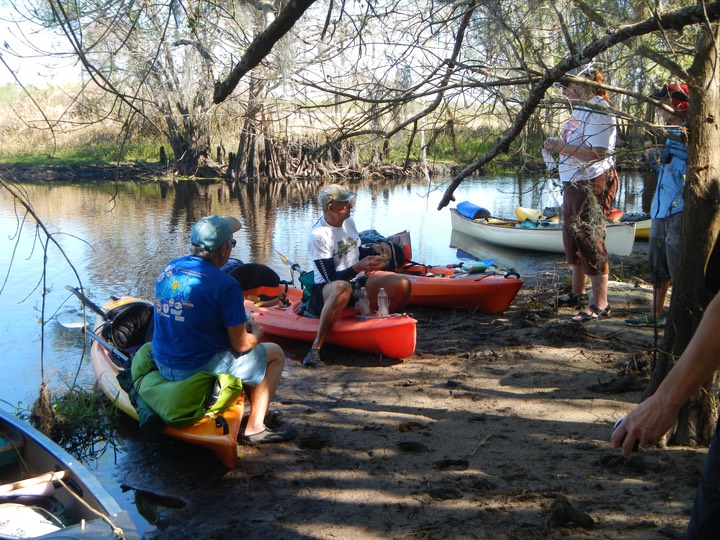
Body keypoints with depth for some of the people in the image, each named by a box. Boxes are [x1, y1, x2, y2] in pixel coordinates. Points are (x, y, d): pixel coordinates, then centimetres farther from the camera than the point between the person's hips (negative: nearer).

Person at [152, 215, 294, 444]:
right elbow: (241, 345, -15)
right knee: (276, 355, 12)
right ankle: (255, 427, 11)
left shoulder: (168, 269, 3)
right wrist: (256, 332, 9)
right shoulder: (225, 285, -20)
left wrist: (240, 326, 18)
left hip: (164, 366, 8)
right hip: (200, 370, -8)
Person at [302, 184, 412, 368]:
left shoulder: (348, 222, 7)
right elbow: (331, 278, -21)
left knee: (403, 285, -12)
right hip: (326, 291, -7)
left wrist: (374, 250, 2)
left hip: (357, 281, 8)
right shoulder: (318, 236, -18)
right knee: (342, 288, -46)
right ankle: (316, 347, -36)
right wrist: (358, 267, -34)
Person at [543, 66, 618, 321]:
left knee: (590, 242, -8)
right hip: (574, 184, 11)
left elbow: (598, 153, -28)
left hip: (593, 185, -11)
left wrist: (563, 147, -25)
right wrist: (557, 145, 7)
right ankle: (578, 293, 33)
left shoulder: (598, 112, -18)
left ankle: (601, 304, -2)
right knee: (572, 237, 18)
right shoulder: (580, 110, 13)